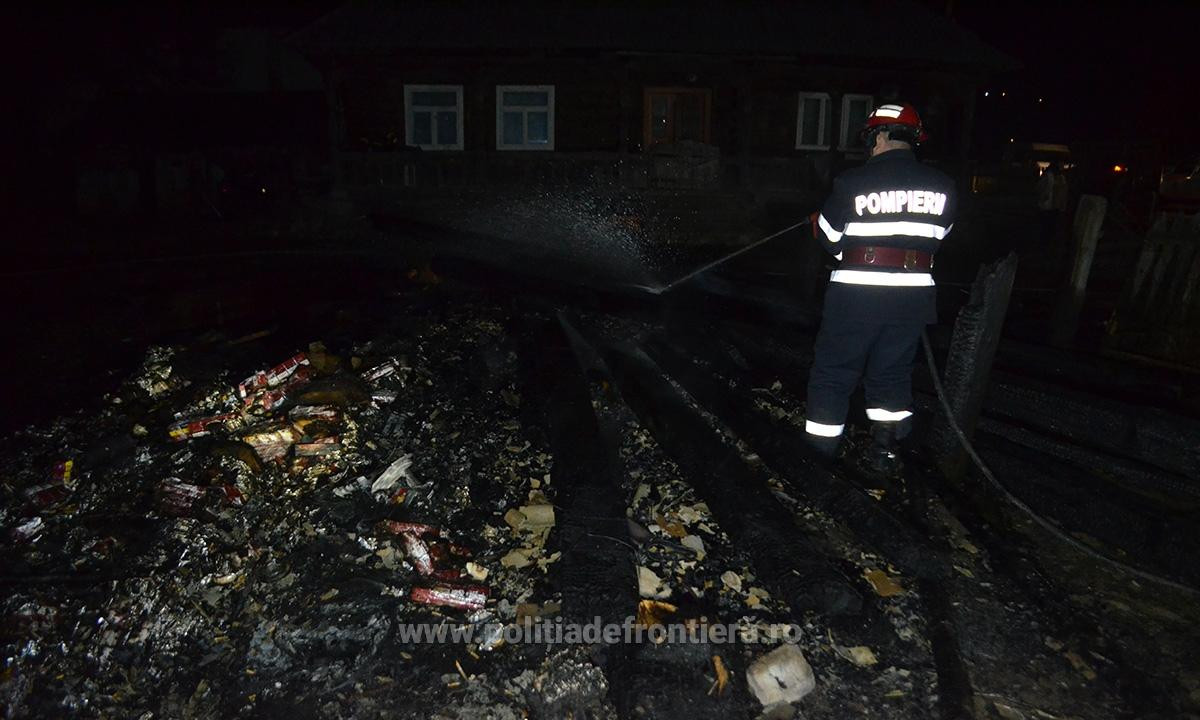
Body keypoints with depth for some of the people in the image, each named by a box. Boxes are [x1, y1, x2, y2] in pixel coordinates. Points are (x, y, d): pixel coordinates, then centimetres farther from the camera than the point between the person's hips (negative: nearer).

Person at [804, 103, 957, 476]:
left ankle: (818, 453, 16)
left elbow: (828, 237, 0)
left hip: (856, 292, -3)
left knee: (832, 373, 10)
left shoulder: (852, 182, -9)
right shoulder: (942, 186, 2)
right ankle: (886, 450, 20)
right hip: (913, 294, 4)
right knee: (893, 373, 19)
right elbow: (937, 236, 11)